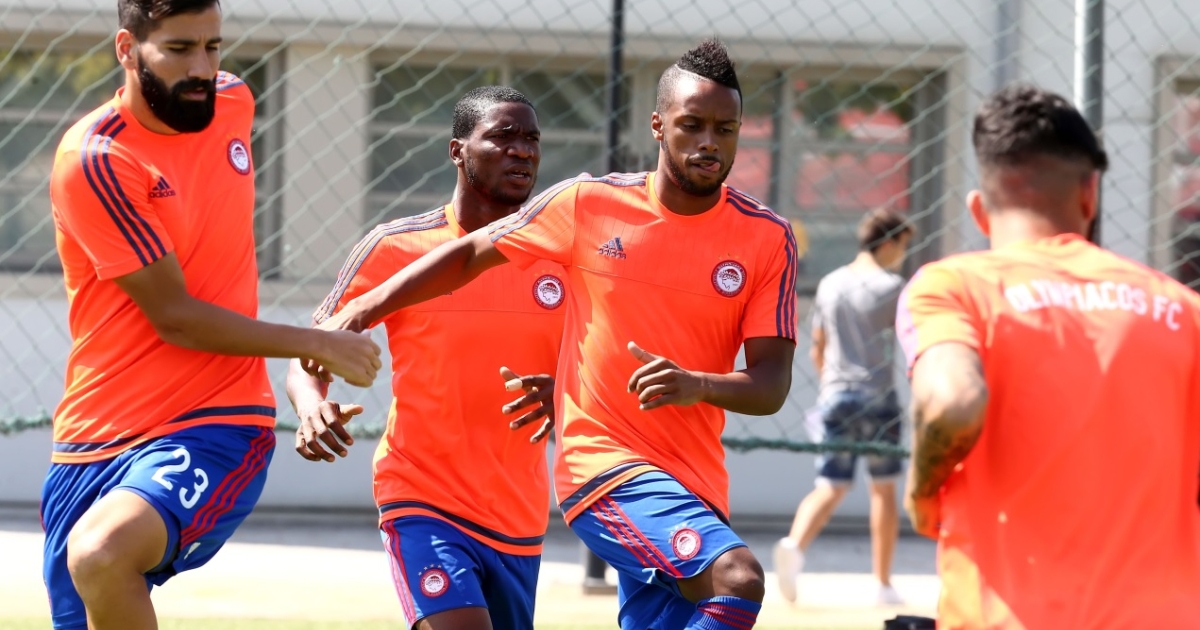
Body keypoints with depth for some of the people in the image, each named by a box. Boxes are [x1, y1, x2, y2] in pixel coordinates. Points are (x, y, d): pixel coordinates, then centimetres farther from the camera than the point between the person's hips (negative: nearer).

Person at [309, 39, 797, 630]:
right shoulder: (590, 204, -2)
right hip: (604, 461, -4)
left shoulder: (767, 238, 0)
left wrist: (699, 385, -26)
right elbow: (471, 253, 11)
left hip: (695, 488, 4)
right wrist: (364, 307, 5)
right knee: (736, 577, -28)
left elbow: (772, 385, -5)